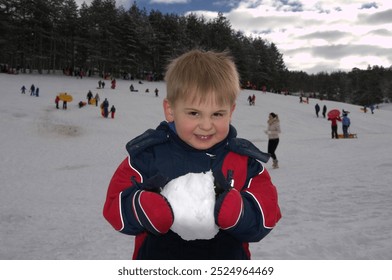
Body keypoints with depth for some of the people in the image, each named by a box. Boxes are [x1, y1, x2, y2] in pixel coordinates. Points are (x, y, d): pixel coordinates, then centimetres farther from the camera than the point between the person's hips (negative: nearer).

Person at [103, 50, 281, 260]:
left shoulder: (246, 160, -8)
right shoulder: (148, 153, -12)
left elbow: (266, 213, -12)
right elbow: (115, 205, -13)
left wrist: (234, 210, -31)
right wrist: (150, 206, -32)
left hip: (228, 256, 1)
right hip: (157, 256, 0)